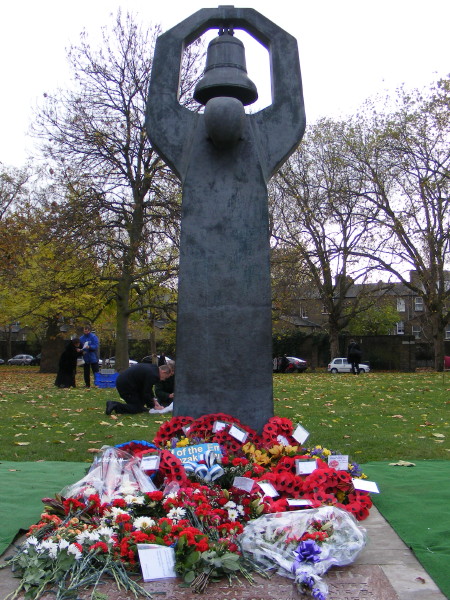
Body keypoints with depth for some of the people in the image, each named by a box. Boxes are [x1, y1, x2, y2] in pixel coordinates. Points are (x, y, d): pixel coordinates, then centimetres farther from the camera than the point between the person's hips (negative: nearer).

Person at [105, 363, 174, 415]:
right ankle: (115, 406, -12)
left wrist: (152, 400, 18)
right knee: (137, 409, -5)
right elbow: (146, 393, -16)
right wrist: (153, 406, -4)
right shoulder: (152, 375, -21)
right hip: (124, 385, -11)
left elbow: (147, 389, 23)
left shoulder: (152, 368, 11)